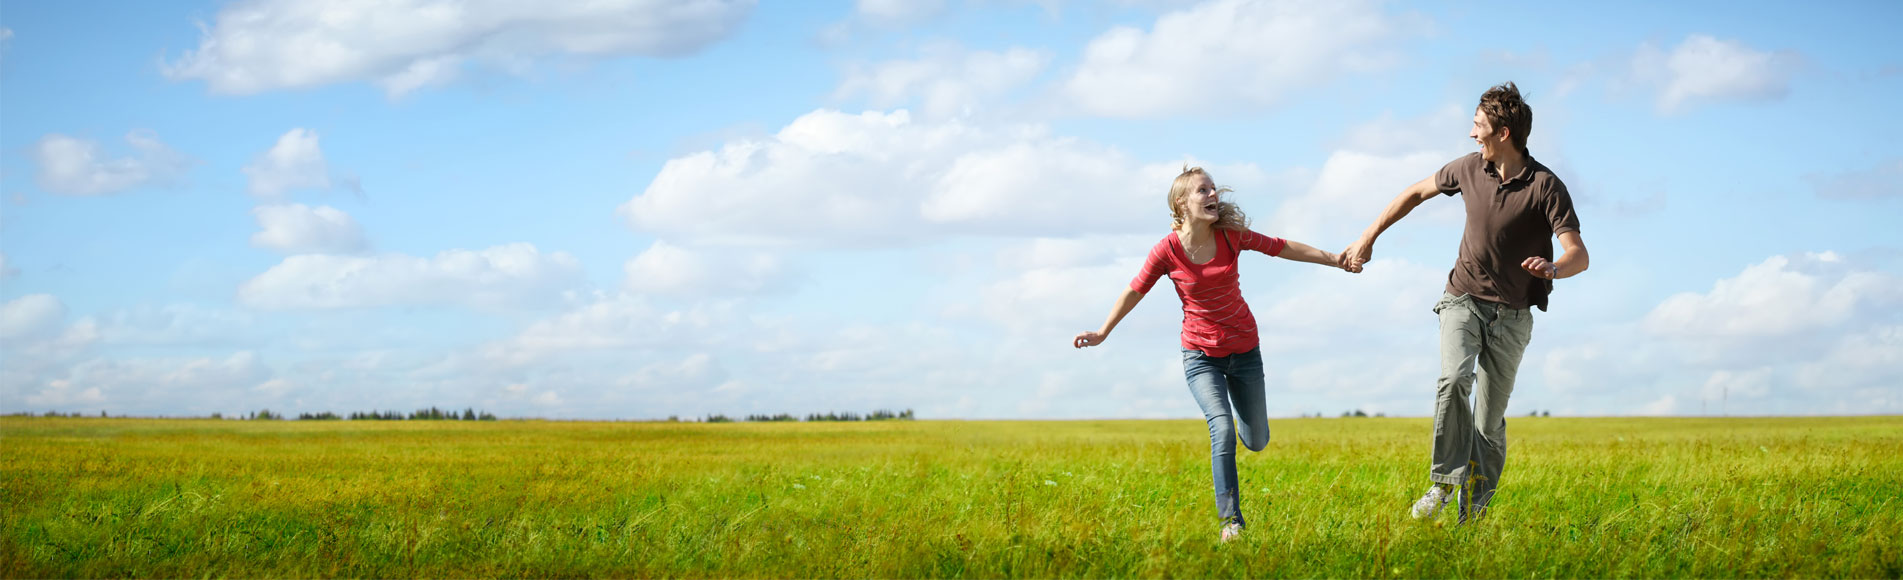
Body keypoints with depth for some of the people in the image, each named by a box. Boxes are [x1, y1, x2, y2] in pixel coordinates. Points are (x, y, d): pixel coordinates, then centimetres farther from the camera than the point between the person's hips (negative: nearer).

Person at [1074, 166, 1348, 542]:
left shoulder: (1231, 235, -11)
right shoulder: (1167, 250, -16)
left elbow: (1282, 248, 1)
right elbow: (1136, 290, -3)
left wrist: (1335, 259, 2)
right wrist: (1102, 333, -2)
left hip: (1244, 350, 3)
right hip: (1201, 355, -3)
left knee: (1256, 442, 10)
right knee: (1222, 429, -23)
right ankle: (1230, 520, -14)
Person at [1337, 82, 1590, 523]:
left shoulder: (1546, 186, -16)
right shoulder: (1470, 168, -2)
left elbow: (1579, 256, -22)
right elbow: (1416, 193, 15)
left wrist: (1552, 268, -46)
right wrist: (1367, 239, 13)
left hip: (1512, 314, -2)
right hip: (1463, 299, 2)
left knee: (1490, 420, 1)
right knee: (1454, 379, -26)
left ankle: (1475, 512, 14)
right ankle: (1445, 479, -17)